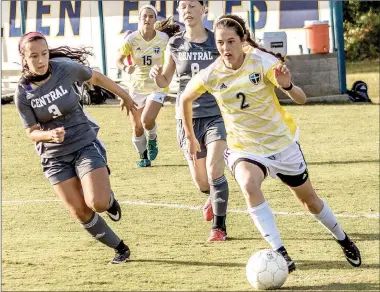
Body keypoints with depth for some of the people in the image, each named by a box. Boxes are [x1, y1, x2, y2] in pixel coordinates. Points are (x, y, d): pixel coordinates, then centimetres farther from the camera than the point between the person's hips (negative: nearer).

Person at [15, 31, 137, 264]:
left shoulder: (66, 69, -14)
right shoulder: (23, 94, -11)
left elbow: (97, 78, 5)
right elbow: (32, 133, -4)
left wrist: (124, 96, 19)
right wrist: (50, 135, -27)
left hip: (85, 145, -2)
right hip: (55, 157, 2)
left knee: (97, 203, -21)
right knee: (80, 212, -5)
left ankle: (109, 199, 16)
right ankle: (120, 248, 14)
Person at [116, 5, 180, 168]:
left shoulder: (163, 39, -9)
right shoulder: (132, 39, -10)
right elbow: (119, 60, -10)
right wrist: (125, 68, -31)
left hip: (157, 86, -1)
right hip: (136, 86, 1)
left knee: (147, 120, -21)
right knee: (137, 127, 4)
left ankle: (152, 140, 13)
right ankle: (143, 156, 28)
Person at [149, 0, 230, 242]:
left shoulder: (217, 42, -3)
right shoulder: (175, 45, 3)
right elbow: (165, 82, 12)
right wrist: (156, 75, -10)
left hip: (217, 114, -2)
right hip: (188, 117, 2)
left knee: (214, 171, -16)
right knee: (200, 180, 6)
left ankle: (219, 226, -3)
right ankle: (214, 196, 42)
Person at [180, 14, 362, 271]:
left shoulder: (262, 62, -20)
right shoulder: (210, 76, -15)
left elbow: (301, 99, -26)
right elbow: (186, 99, 6)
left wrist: (287, 85, -47)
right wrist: (190, 137, 12)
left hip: (282, 141, 0)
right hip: (243, 147, 0)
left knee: (309, 200, 14)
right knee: (249, 186, -33)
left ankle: (343, 240, 43)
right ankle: (279, 253, -33)